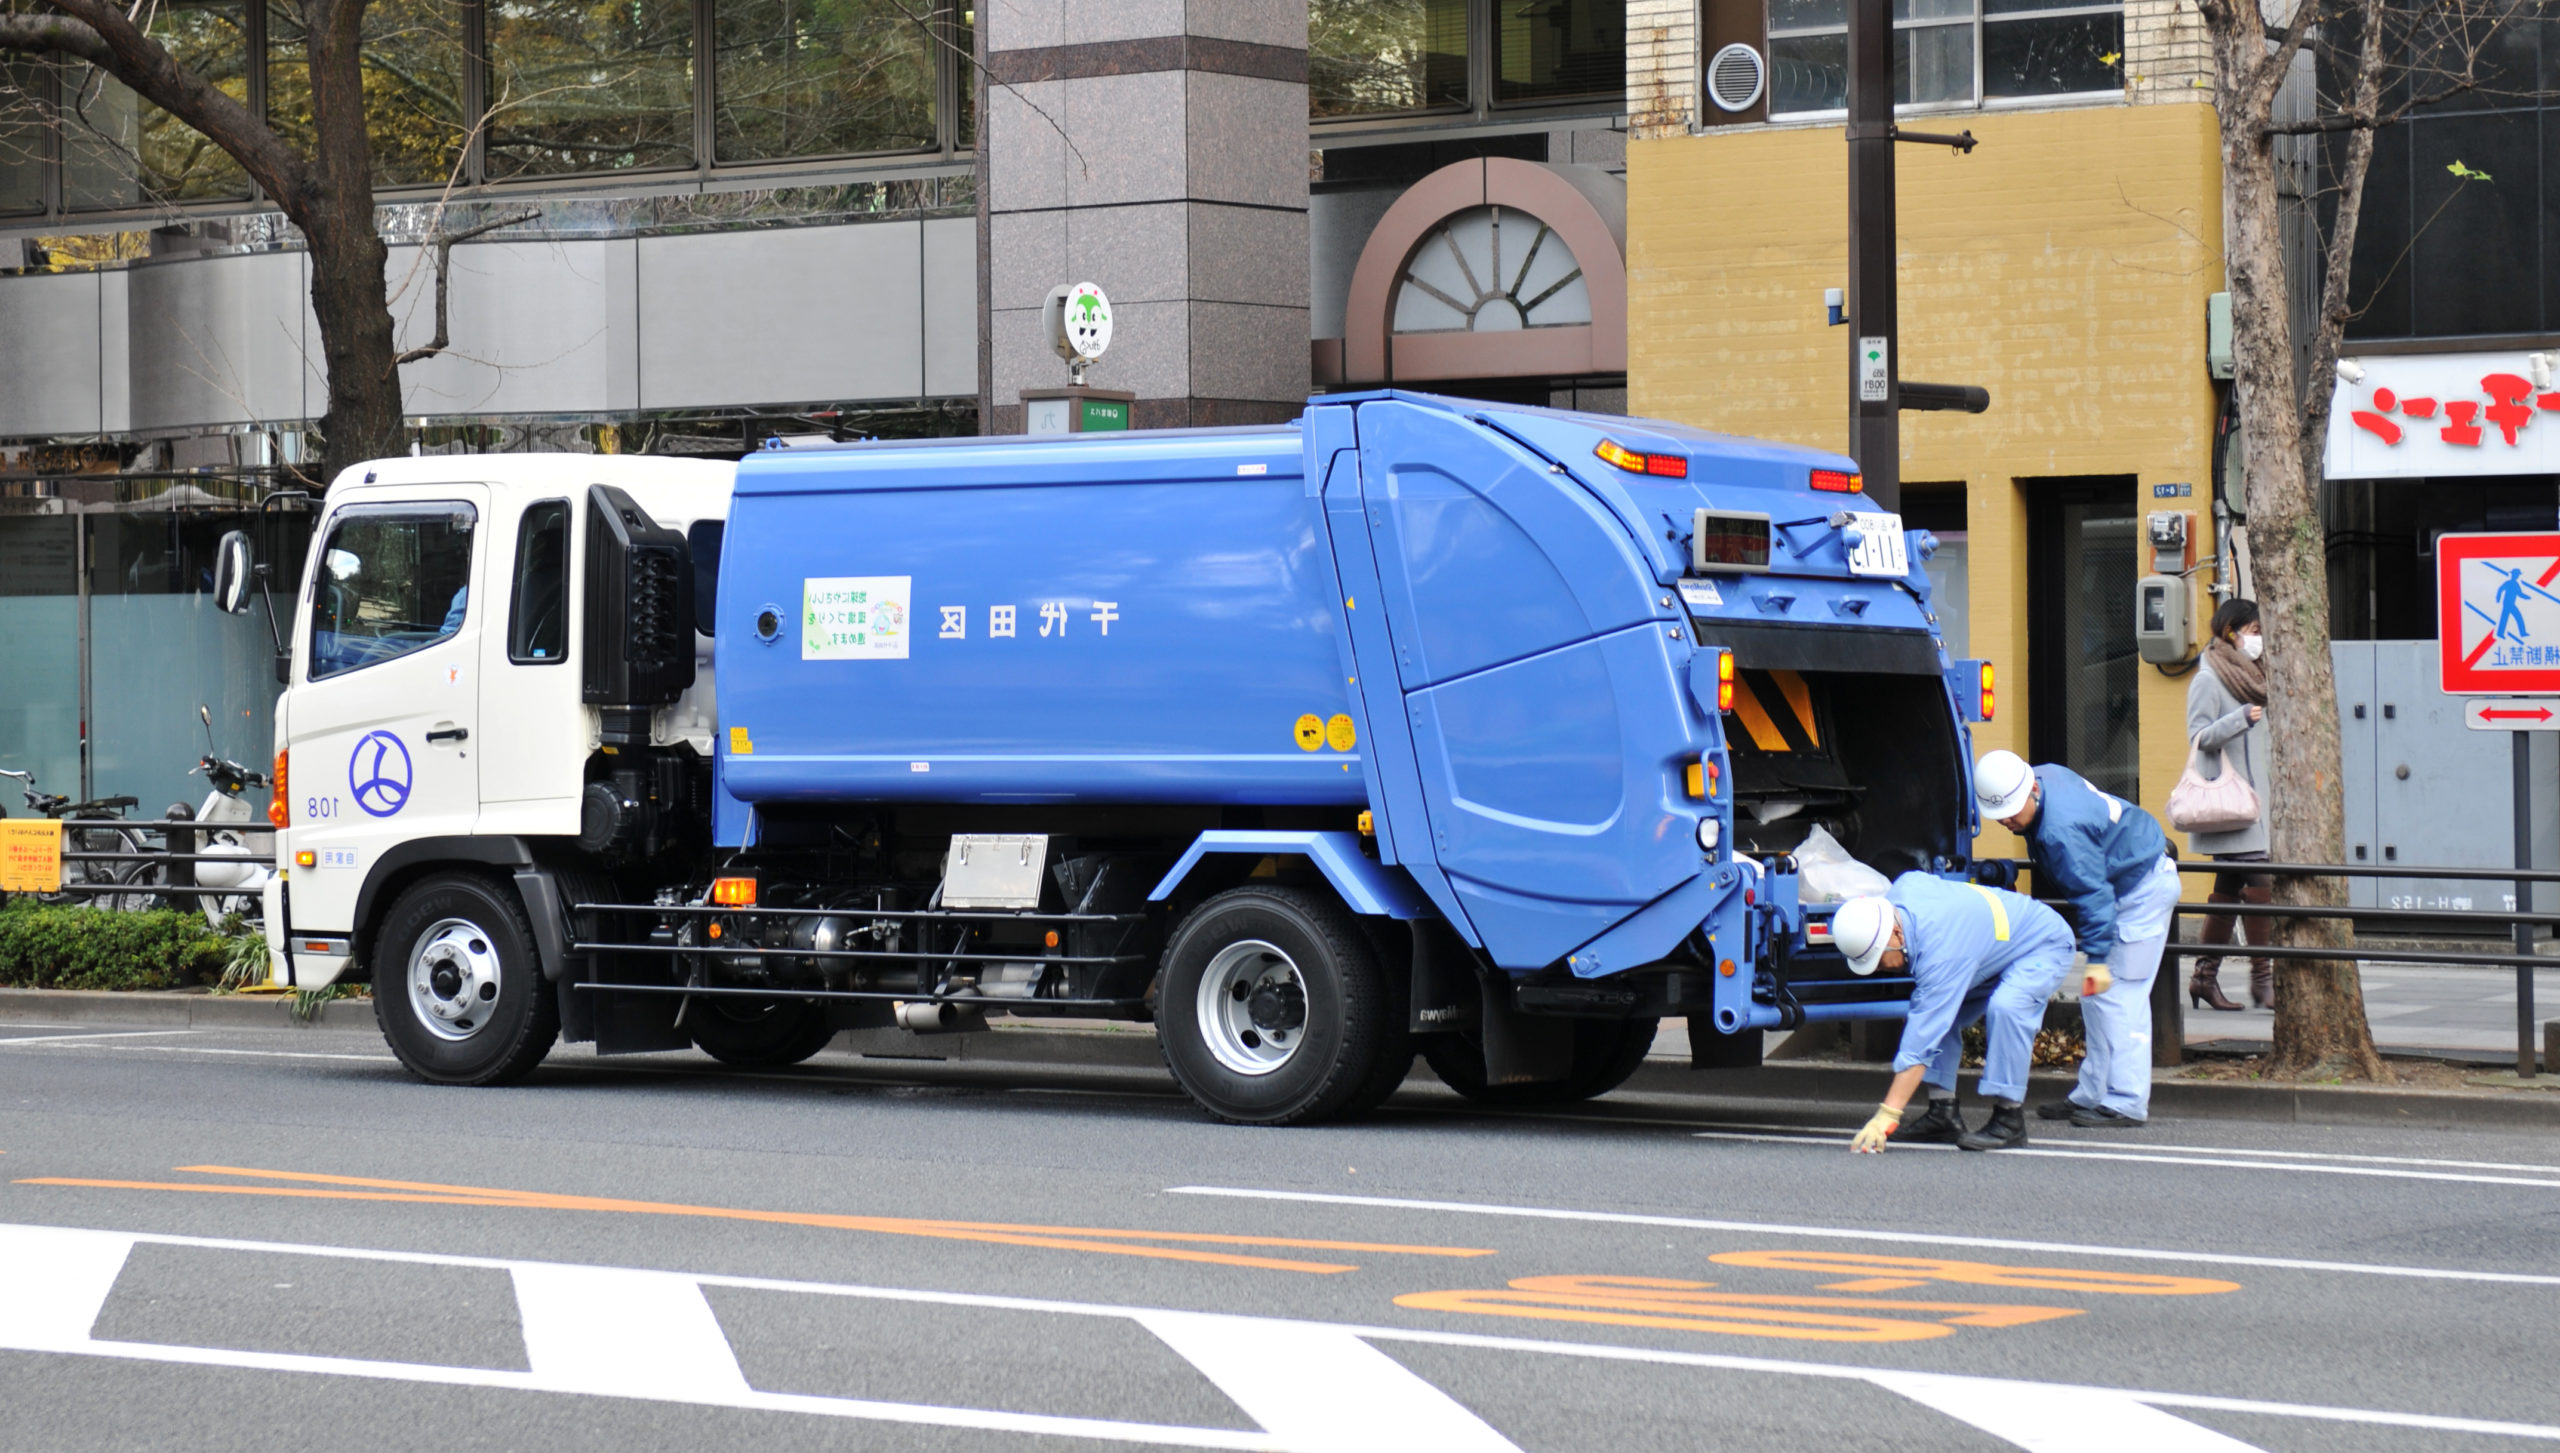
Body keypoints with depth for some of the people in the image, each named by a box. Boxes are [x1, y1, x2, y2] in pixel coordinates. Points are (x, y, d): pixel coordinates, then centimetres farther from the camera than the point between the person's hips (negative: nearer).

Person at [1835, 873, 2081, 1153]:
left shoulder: (1940, 953, -41)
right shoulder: (1901, 889, -20)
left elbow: (1919, 1044, -42)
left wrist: (1886, 1118, -43)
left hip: (2044, 946, -10)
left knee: (2005, 1006, -35)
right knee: (1934, 1014, -5)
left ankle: (2009, 1121, -25)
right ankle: (1943, 1114, -2)